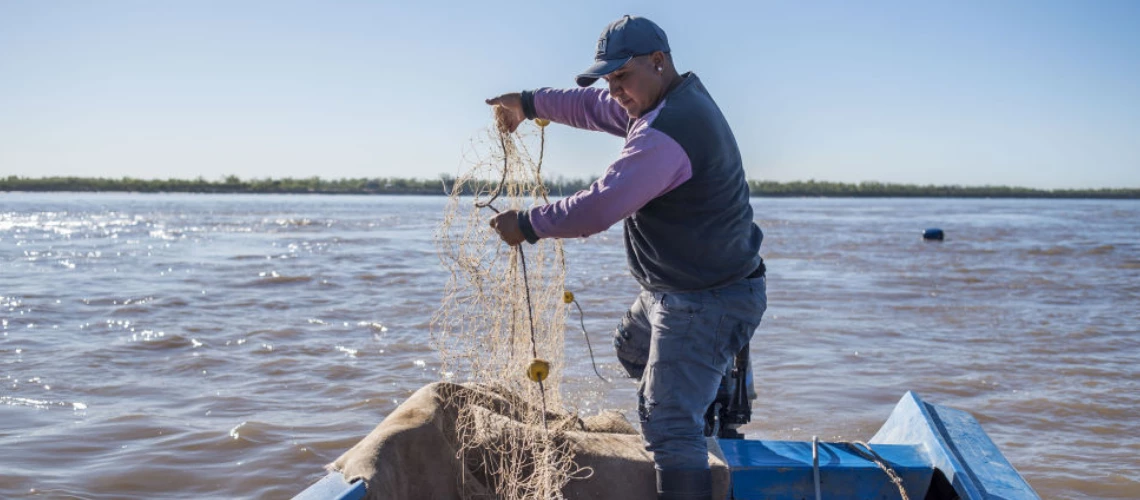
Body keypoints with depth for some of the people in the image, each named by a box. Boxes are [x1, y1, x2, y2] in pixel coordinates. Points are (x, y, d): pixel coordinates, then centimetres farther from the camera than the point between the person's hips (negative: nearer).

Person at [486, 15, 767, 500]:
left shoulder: (665, 133, -29)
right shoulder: (678, 100, 5)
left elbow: (598, 208, -30)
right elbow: (595, 106, 18)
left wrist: (527, 225, -17)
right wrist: (529, 103, 16)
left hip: (706, 304, -11)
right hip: (673, 289, 11)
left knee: (669, 424, -14)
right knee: (634, 350, 35)